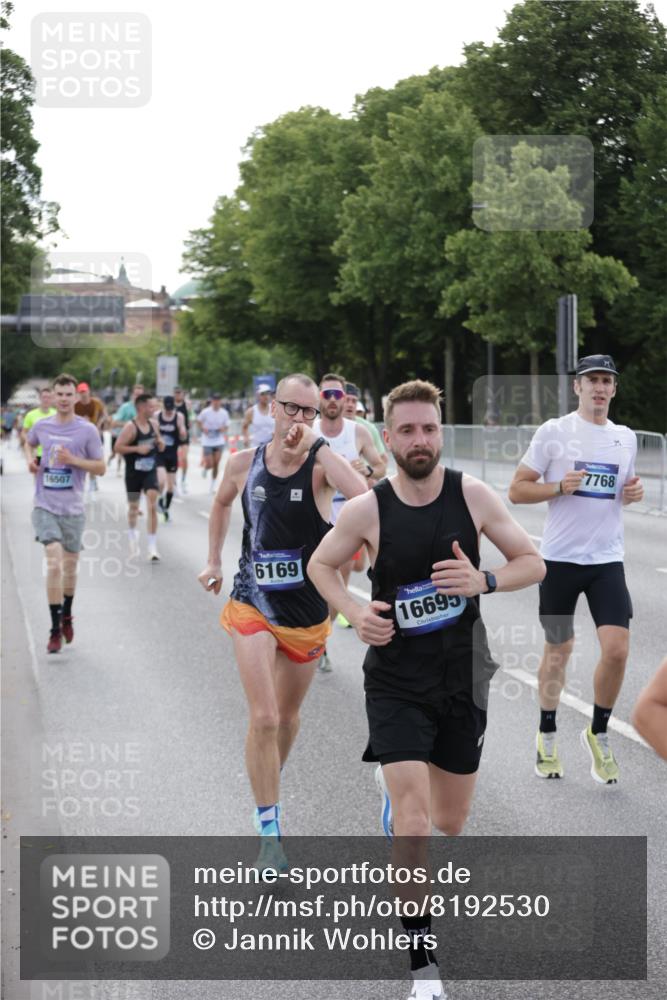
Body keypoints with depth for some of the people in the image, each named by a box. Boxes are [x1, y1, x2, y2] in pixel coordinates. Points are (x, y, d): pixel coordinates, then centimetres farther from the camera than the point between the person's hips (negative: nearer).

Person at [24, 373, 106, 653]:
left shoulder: (87, 430, -4)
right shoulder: (41, 426, 2)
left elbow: (101, 468, -1)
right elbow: (29, 443, 25)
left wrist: (73, 460, -15)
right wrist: (30, 458, 4)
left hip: (73, 509, 0)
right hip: (45, 506, 0)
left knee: (70, 566, 12)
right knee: (54, 563, -15)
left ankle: (66, 617, 38)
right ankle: (55, 630, -11)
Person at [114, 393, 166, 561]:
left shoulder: (154, 424, 4)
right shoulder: (131, 427, -14)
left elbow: (160, 447, 18)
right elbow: (118, 447, -16)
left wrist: (161, 443, -5)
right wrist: (137, 448, -24)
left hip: (150, 470, 3)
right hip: (134, 472, -3)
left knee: (152, 506, -12)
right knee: (133, 507, 14)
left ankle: (152, 547, -12)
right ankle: (132, 535, 42)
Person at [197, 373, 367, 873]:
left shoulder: (320, 462, -13)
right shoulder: (243, 463, -4)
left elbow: (361, 494, -35)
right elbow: (222, 503, 19)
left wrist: (314, 445, -30)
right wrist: (213, 560, 18)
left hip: (308, 608, 0)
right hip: (253, 604, 0)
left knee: (287, 715, 18)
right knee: (264, 719, -13)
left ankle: (271, 783, 48)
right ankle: (270, 833, -6)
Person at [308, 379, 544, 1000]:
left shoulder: (473, 496, -7)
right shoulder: (366, 511, -11)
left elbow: (533, 563, 0)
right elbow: (320, 564, 6)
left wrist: (483, 580, -20)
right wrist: (354, 612, -12)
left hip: (462, 679, 3)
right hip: (396, 682, -2)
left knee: (450, 822, 15)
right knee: (412, 821, -15)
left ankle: (394, 781, 52)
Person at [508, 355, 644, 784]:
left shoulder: (626, 437, 9)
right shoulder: (553, 431, -4)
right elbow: (517, 490, -3)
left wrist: (634, 493, 1)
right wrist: (560, 487, -19)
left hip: (607, 559, 3)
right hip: (560, 558, -2)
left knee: (617, 649, -11)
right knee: (558, 650, 8)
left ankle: (598, 734, 10)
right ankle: (548, 736, 28)